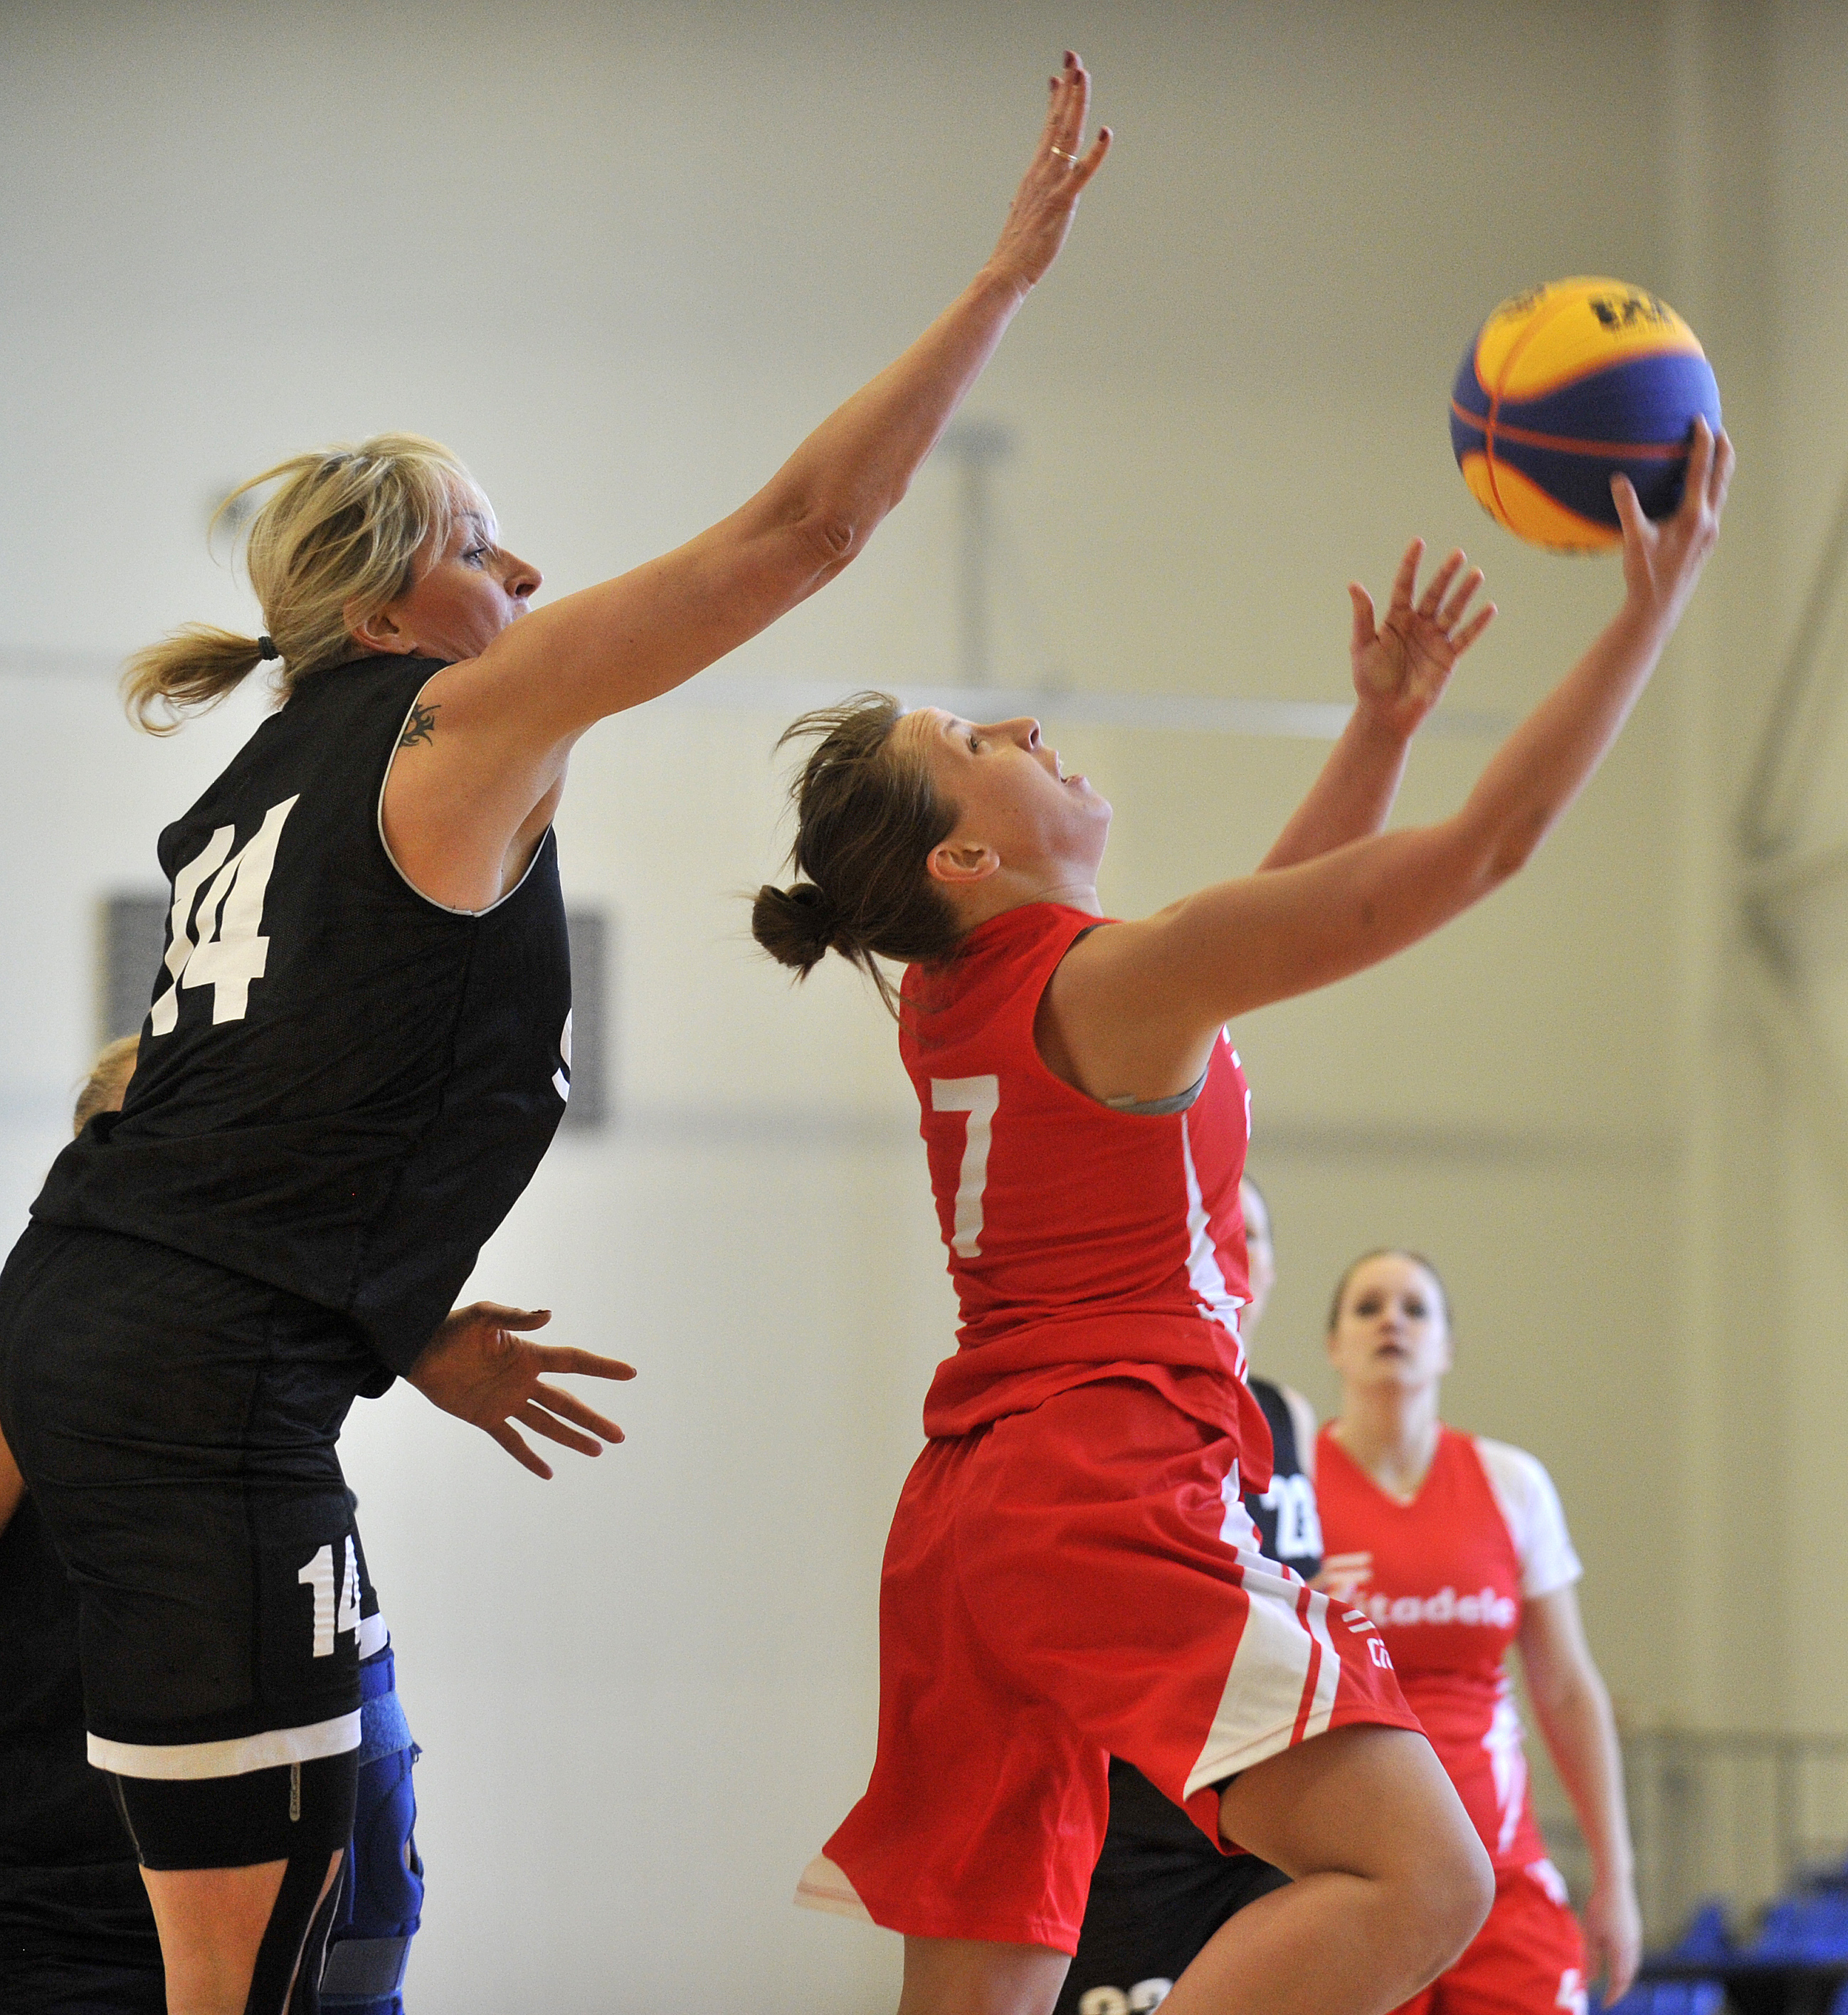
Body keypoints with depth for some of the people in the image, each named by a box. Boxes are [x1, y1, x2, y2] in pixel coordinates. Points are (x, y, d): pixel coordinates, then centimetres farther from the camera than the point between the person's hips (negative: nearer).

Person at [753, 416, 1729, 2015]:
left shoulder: (950, 997, 15)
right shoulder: (1120, 982, -10)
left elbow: (1262, 921, 30)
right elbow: (1484, 850, -9)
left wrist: (1382, 725, 26)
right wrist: (1650, 618, -3)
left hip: (963, 1518, 9)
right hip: (1117, 1498, -9)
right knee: (1417, 1883, -18)